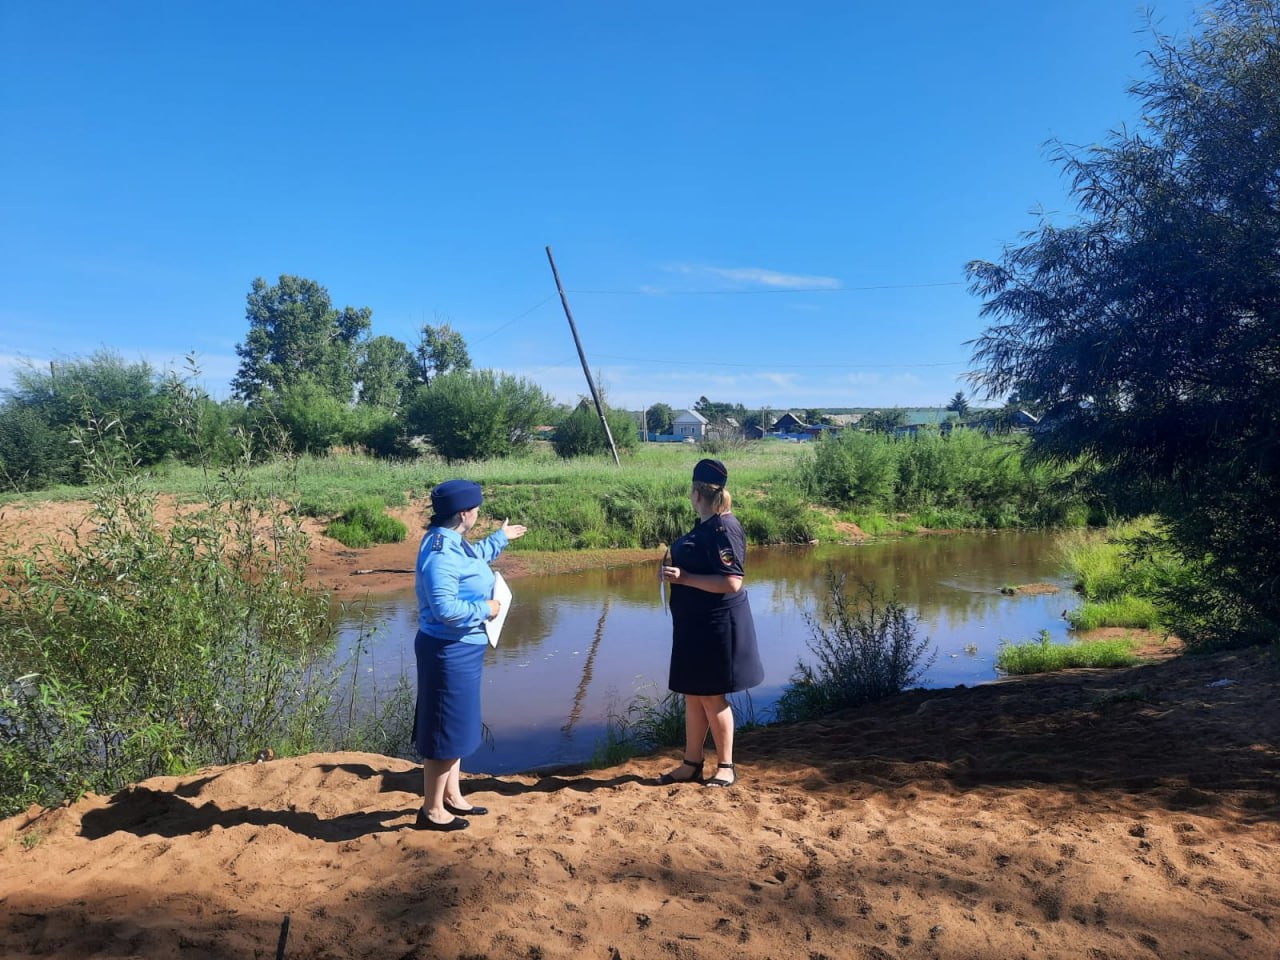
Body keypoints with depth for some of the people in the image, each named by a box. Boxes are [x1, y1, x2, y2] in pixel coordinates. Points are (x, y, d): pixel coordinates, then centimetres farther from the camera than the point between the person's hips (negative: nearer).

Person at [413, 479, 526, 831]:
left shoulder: (452, 543, 6)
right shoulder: (440, 553, -25)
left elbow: (475, 558, 31)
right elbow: (446, 609, -33)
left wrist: (501, 537, 40)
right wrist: (485, 610, -19)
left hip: (460, 650, 11)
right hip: (449, 651, -11)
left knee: (456, 724, 20)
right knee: (445, 730, 2)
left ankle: (452, 795, 35)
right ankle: (432, 809, 16)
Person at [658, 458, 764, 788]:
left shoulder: (724, 528, -19)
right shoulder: (704, 525, 11)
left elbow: (731, 582, -25)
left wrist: (684, 578, -25)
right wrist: (675, 571, 10)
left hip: (717, 624, -9)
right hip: (695, 623, 9)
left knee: (711, 696, 1)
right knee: (693, 694, 14)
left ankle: (726, 766, 17)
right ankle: (692, 764, 24)